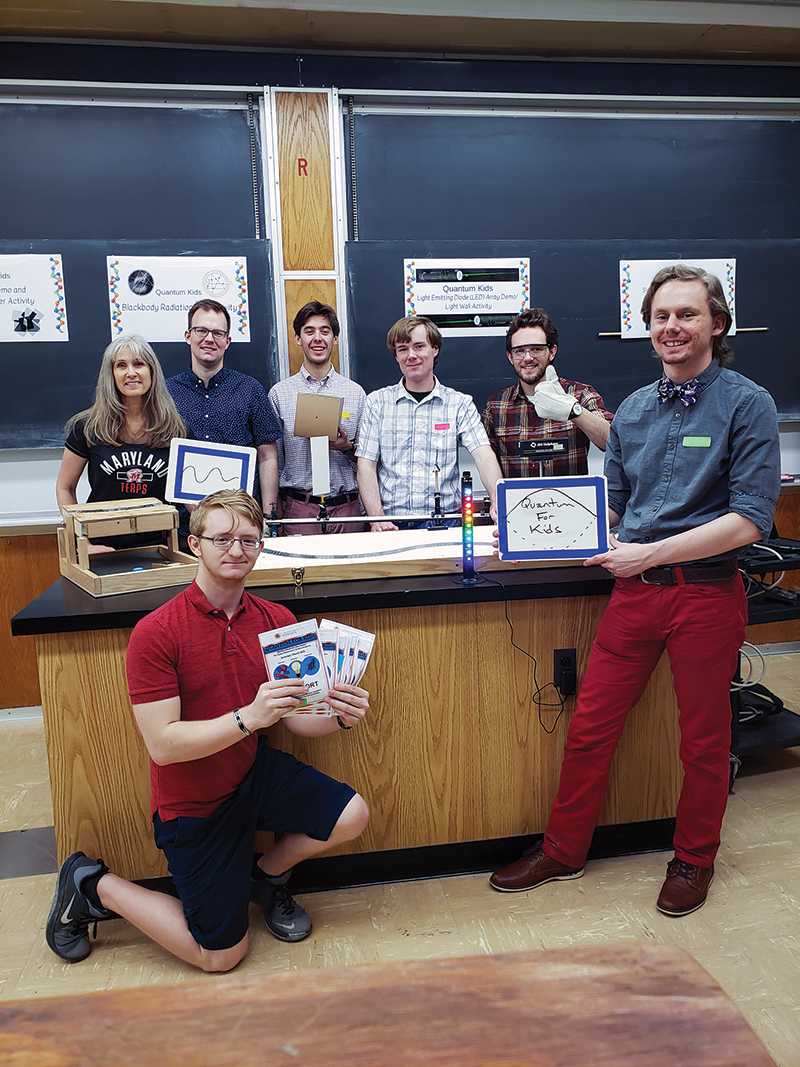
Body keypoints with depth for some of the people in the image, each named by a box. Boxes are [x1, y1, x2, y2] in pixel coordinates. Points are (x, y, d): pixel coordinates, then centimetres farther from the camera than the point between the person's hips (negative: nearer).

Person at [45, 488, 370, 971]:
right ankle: (91, 886, 23)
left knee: (352, 814, -14)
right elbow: (163, 745, -24)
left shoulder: (278, 620, -5)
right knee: (221, 955, 3)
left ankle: (265, 877, 17)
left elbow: (295, 716, -2)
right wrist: (249, 717, -37)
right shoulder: (155, 633, -21)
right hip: (193, 803, -5)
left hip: (256, 771, 5)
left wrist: (340, 716, -23)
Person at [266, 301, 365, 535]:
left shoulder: (356, 393, 9)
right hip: (299, 509, -1)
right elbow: (273, 461, 6)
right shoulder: (279, 393, 6)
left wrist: (347, 447, -9)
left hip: (347, 508, 1)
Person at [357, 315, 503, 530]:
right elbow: (366, 466, 3)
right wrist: (377, 519, -12)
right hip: (393, 524, 1)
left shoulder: (460, 403, 8)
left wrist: (497, 501, -24)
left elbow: (483, 455, -5)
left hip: (445, 521, -1)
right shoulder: (377, 402, 9)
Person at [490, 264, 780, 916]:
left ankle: (694, 861, 36)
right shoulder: (634, 409, 10)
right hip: (634, 591, 4)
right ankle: (564, 850, 28)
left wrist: (652, 552, -21)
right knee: (590, 726, 8)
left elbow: (751, 518, -15)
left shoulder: (747, 404, -7)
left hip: (707, 591, -4)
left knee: (703, 740, 12)